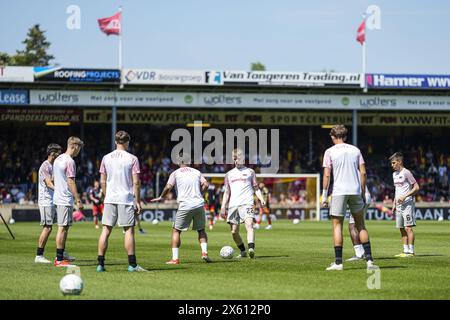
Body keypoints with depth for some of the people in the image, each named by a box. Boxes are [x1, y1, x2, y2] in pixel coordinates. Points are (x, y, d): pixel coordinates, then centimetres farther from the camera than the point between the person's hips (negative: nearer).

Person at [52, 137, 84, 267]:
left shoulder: (58, 159, 14)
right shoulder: (70, 162, -14)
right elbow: (70, 182, -18)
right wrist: (78, 200, -15)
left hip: (58, 197, 9)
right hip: (66, 200, -9)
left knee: (64, 227, 17)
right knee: (63, 228, -7)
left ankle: (61, 255, 22)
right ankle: (59, 259, -6)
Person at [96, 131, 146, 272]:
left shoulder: (106, 158, 6)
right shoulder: (132, 159, -4)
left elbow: (102, 182, 9)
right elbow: (136, 182, -6)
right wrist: (138, 201, 0)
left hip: (110, 199, 3)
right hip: (126, 199, -3)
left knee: (106, 230, 4)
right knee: (129, 230, 0)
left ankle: (100, 264, 1)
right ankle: (132, 264, -1)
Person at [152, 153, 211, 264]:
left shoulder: (176, 173, 5)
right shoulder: (196, 172, 15)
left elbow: (168, 187, -6)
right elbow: (205, 185, 5)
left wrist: (161, 197, 9)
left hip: (185, 205, -3)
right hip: (199, 204, 3)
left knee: (176, 230, 7)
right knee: (201, 229, 20)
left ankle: (175, 258, 1)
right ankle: (204, 252, 3)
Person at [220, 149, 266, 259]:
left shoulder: (250, 172, 15)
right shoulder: (229, 174, 21)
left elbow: (256, 188, 13)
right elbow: (227, 192, 22)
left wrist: (261, 199, -4)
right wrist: (223, 207, 13)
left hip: (246, 203, -4)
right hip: (233, 205, 4)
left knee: (249, 225, -25)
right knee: (234, 232, 0)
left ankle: (251, 249, -39)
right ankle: (242, 251, 17)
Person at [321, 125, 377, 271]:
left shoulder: (330, 152, 0)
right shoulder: (355, 150, 10)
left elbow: (326, 175, -6)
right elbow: (363, 172, 5)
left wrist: (324, 196, -3)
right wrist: (363, 193, 12)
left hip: (339, 192, -3)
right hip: (355, 191, 3)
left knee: (337, 225, 2)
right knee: (360, 225, 10)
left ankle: (338, 262, -3)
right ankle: (369, 260, 4)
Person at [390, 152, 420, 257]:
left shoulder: (406, 173, -9)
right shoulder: (394, 174, 16)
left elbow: (416, 187, -11)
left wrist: (404, 196, -17)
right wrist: (394, 204, 19)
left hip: (407, 204, -9)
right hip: (399, 205, 9)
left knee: (408, 227, -11)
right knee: (402, 229, 8)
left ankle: (411, 251, -10)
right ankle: (405, 250, 12)